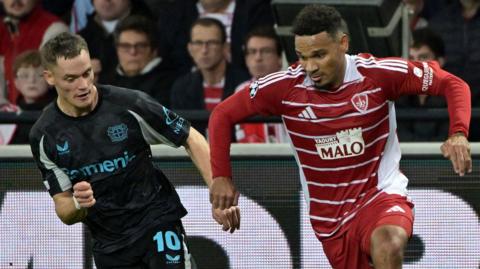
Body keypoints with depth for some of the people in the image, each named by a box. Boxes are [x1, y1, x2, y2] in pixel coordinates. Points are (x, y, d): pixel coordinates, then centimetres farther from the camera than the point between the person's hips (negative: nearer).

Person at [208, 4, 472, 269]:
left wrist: (458, 133, -25)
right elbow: (222, 115, 1)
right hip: (329, 217, 4)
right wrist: (221, 176, -7)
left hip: (381, 195, -3)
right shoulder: (285, 87, -11)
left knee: (388, 246, -35)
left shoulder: (378, 74, -15)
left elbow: (452, 84, -8)